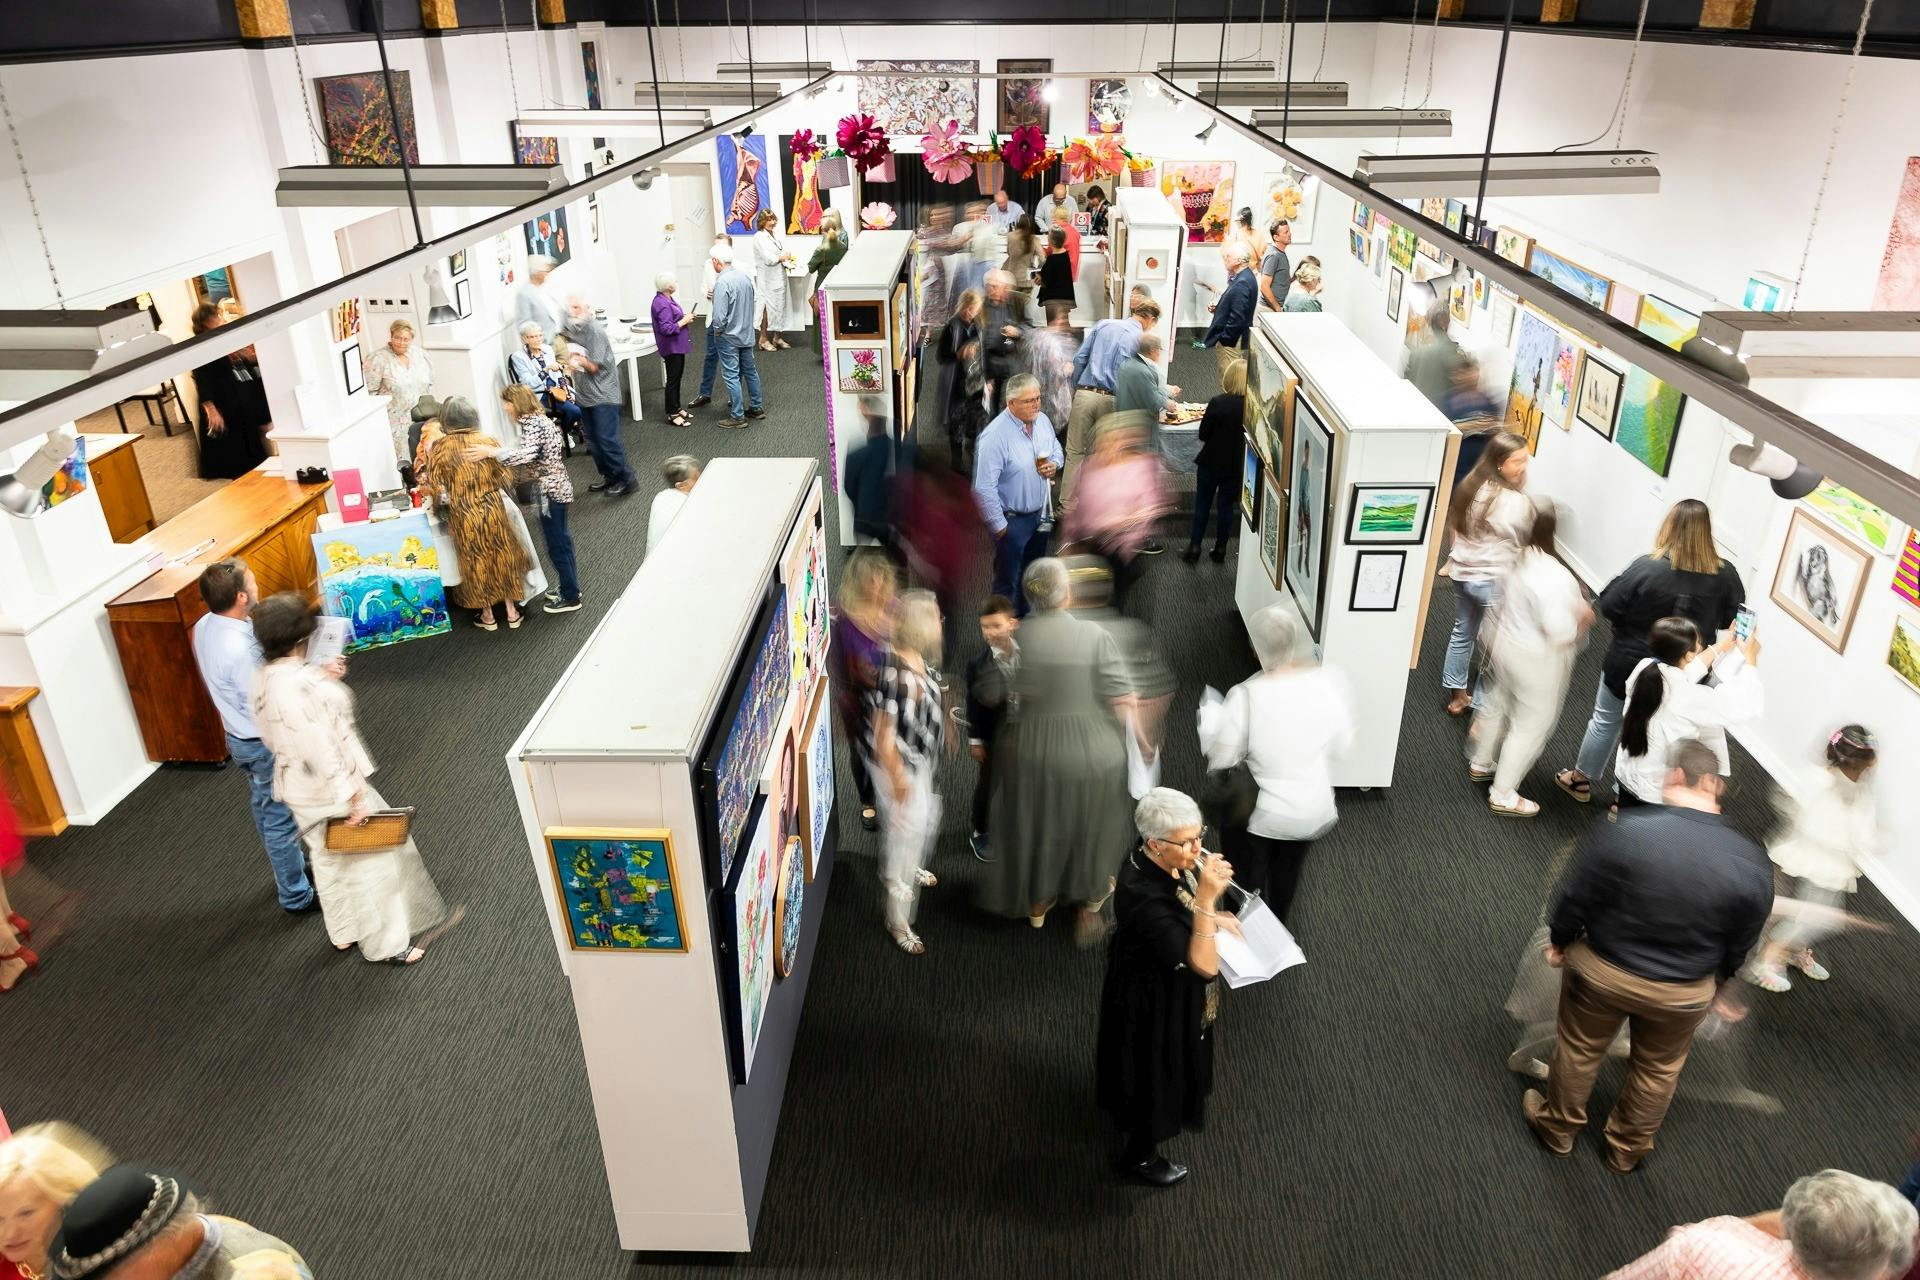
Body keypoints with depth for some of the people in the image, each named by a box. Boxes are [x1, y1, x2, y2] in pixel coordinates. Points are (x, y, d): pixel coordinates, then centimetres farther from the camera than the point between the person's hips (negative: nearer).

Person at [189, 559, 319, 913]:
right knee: (281, 819, 8)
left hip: (240, 736, 9)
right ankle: (296, 895, 24)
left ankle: (289, 867, 48)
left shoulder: (205, 627, -6)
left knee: (266, 810, 27)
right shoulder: (240, 649, -35)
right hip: (265, 745, -9)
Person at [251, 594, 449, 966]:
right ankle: (387, 942, 23)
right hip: (328, 791, -9)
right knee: (371, 858, 8)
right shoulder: (301, 685, -31)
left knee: (328, 858, 26)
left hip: (295, 788, 9)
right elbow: (321, 749, -29)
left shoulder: (263, 680, -2)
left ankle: (344, 933, 44)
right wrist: (353, 797, -22)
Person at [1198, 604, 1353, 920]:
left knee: (1247, 882, 23)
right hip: (1314, 811, 4)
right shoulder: (1329, 683, -18)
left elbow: (1221, 758, -17)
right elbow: (1341, 744, -4)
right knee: (1288, 872, 31)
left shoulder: (1246, 697, -29)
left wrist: (1210, 716, 0)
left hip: (1258, 814, -4)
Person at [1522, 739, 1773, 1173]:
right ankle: (1628, 1149, 48)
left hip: (1600, 972, -2)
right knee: (1658, 1070, 28)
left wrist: (1558, 941, 4)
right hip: (1683, 995, 2)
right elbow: (1741, 943, -3)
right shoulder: (1751, 863, -19)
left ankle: (1558, 1128, 46)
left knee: (1579, 1050, 24)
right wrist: (1717, 982, 17)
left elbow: (1575, 898, -17)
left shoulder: (1621, 832, -29)